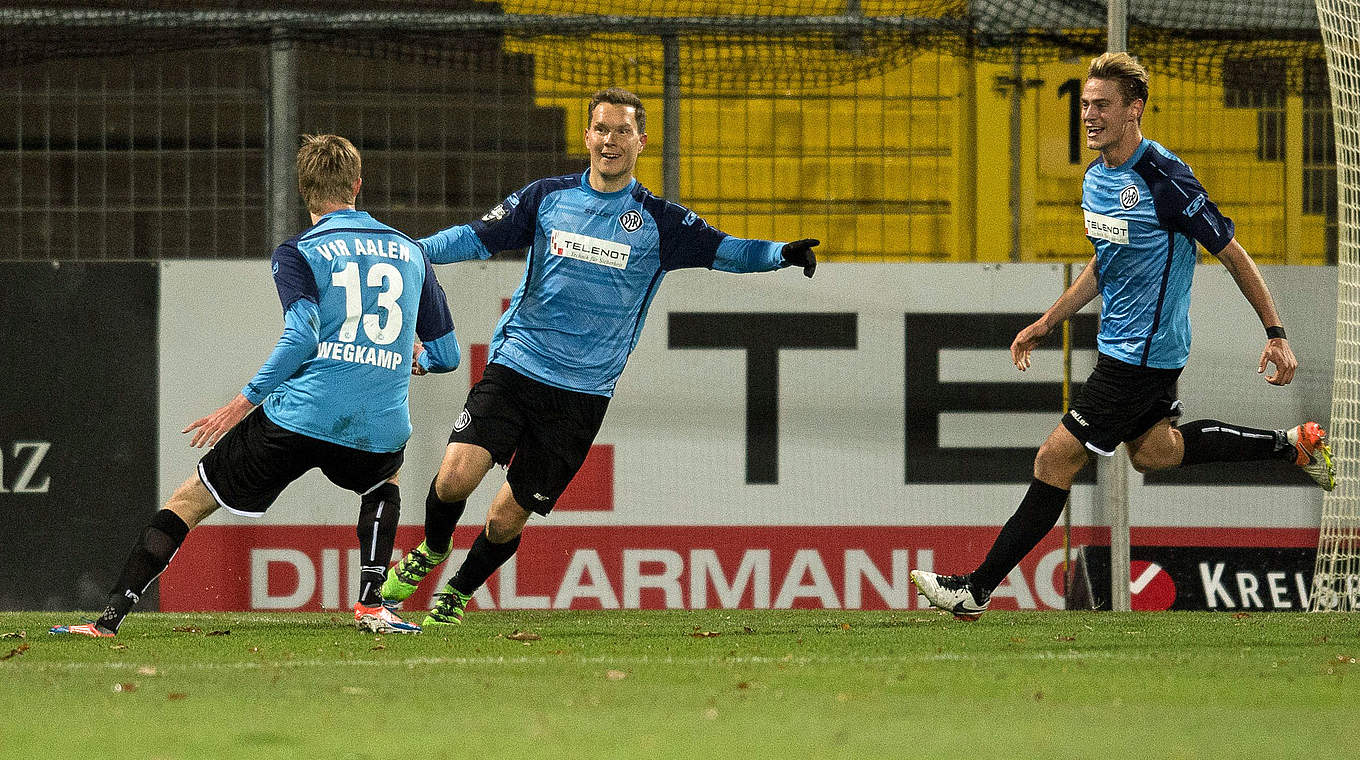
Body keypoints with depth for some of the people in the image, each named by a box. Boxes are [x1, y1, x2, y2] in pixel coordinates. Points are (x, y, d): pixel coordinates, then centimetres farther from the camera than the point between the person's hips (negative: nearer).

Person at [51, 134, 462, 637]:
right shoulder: (410, 252, 15)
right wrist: (413, 362, 40)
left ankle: (110, 618, 3)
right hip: (380, 429, 3)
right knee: (385, 479, 39)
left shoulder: (298, 253, 3)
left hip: (299, 419, -3)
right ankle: (371, 604, 20)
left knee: (188, 501, 11)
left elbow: (303, 334, -14)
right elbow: (447, 354, 18)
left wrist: (244, 402, -9)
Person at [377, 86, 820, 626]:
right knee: (455, 476, -19)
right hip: (515, 365, 0)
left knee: (507, 518, -1)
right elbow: (476, 238, 9)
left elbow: (723, 251, -5)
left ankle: (457, 594, 27)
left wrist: (781, 253, -23)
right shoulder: (547, 198, 6)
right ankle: (432, 551, 15)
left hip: (582, 394, 0)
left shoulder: (658, 222, 2)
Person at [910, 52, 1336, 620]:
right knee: (1154, 452, 24)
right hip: (1122, 343, 10)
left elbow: (1232, 254, -14)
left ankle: (977, 591, -3)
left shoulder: (1164, 180, -22)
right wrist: (1044, 325, 19)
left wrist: (1275, 334, -11)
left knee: (1056, 460, -8)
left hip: (1142, 354, -10)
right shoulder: (1095, 179, 5)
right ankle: (1294, 444, 34)